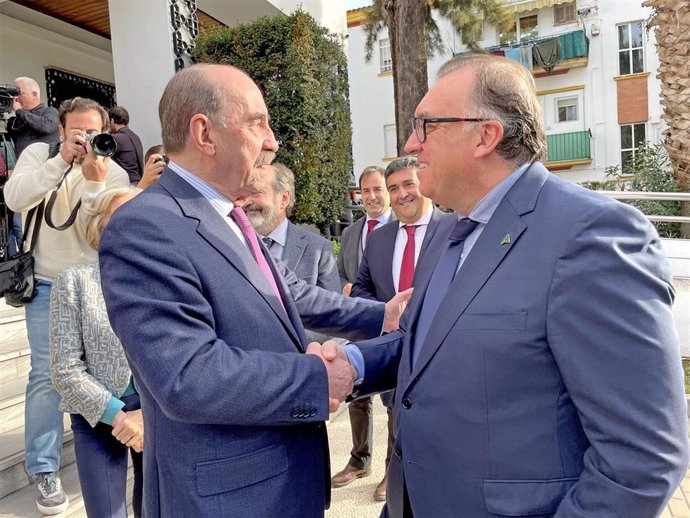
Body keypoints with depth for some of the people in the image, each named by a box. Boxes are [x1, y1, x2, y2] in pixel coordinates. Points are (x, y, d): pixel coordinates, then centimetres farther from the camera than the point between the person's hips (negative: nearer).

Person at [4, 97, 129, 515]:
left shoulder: (114, 173, -4)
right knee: (47, 373, -3)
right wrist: (63, 160, -26)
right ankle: (44, 469, 9)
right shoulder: (39, 155, -2)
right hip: (48, 286, -1)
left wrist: (94, 181, -25)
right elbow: (15, 199, -20)